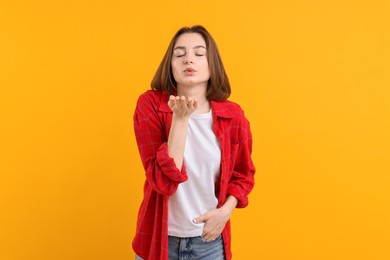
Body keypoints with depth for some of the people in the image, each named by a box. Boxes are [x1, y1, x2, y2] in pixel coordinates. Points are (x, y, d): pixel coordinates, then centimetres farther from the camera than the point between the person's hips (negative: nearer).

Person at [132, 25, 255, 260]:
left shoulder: (233, 116, -9)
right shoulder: (150, 105, -14)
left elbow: (243, 175, 6)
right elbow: (164, 181, -22)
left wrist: (225, 210, -10)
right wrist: (180, 118, -28)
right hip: (159, 238, -1)